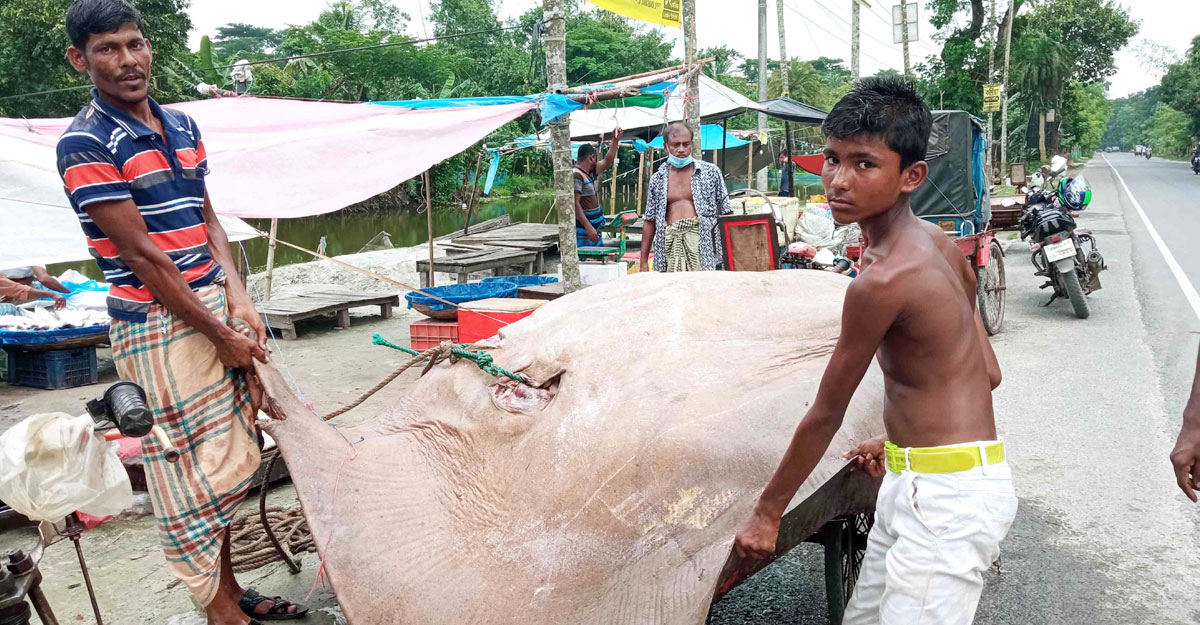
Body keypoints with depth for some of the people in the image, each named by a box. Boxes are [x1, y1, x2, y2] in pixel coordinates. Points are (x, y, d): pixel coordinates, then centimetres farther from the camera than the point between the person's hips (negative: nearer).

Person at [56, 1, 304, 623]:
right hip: (158, 327, -7)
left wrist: (237, 297, -1)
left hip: (213, 308, 7)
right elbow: (142, 256, -16)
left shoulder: (182, 125, 10)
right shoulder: (85, 145, -13)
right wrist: (219, 335, -14)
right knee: (191, 472, 2)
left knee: (230, 460, 15)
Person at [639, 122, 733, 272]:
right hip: (670, 246, 2)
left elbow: (726, 213, 9)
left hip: (702, 242, -2)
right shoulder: (658, 179, 14)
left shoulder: (710, 172, 9)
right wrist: (644, 261, 13)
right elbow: (650, 222, 16)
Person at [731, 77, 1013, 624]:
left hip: (947, 495, -10)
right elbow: (986, 373, 11)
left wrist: (767, 513, 0)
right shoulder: (938, 242, 4)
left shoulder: (882, 280, -22)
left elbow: (825, 415, -13)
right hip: (914, 482, 10)